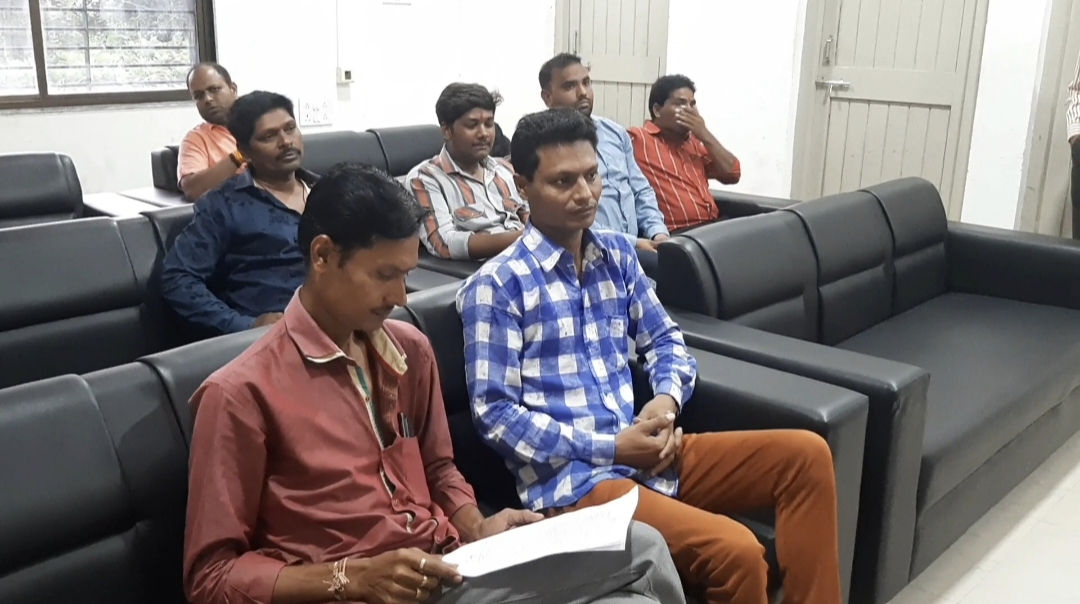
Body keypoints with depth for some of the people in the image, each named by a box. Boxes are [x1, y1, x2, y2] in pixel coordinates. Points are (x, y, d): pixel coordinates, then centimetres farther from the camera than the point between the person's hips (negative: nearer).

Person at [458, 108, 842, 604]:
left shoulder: (617, 254, 12)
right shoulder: (495, 285, -9)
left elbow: (665, 339, 19)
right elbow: (494, 413, -12)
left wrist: (668, 399, -5)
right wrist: (610, 448, -16)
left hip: (651, 452, 7)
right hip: (571, 478, -7)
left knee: (806, 453, -4)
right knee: (736, 551, -26)